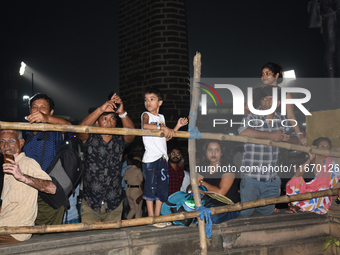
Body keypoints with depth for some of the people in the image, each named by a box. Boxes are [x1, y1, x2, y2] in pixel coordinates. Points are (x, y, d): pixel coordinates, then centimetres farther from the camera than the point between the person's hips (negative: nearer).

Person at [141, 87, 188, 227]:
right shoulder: (146, 115, -1)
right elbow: (145, 125, -26)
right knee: (150, 187, -2)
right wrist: (163, 128, -31)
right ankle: (151, 218, 6)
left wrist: (177, 126, 12)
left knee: (163, 187, 8)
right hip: (150, 158, -6)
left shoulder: (161, 117, 17)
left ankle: (157, 217, 18)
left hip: (163, 158, 6)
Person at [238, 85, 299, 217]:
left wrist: (288, 138, -12)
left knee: (267, 211, 15)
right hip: (251, 177, -5)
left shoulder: (282, 121, 6)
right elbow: (243, 131, -31)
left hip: (271, 179, 5)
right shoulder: (252, 117, -10)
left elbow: (296, 140, 14)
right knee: (245, 213, 0)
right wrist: (271, 135, -29)